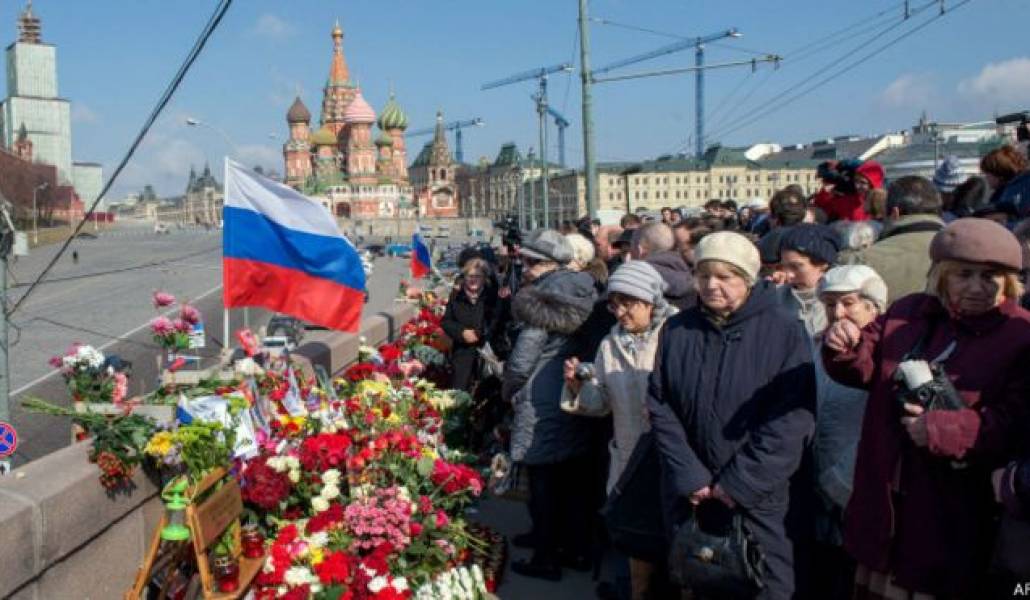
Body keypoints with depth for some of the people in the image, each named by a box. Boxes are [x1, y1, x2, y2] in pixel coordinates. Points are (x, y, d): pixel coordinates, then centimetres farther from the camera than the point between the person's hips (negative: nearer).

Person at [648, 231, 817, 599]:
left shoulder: (784, 333, -9)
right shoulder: (676, 331, 1)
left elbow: (792, 420, -14)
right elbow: (660, 407, -1)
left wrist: (738, 484, -15)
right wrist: (690, 477, -9)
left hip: (760, 497, -3)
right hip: (689, 495, 3)